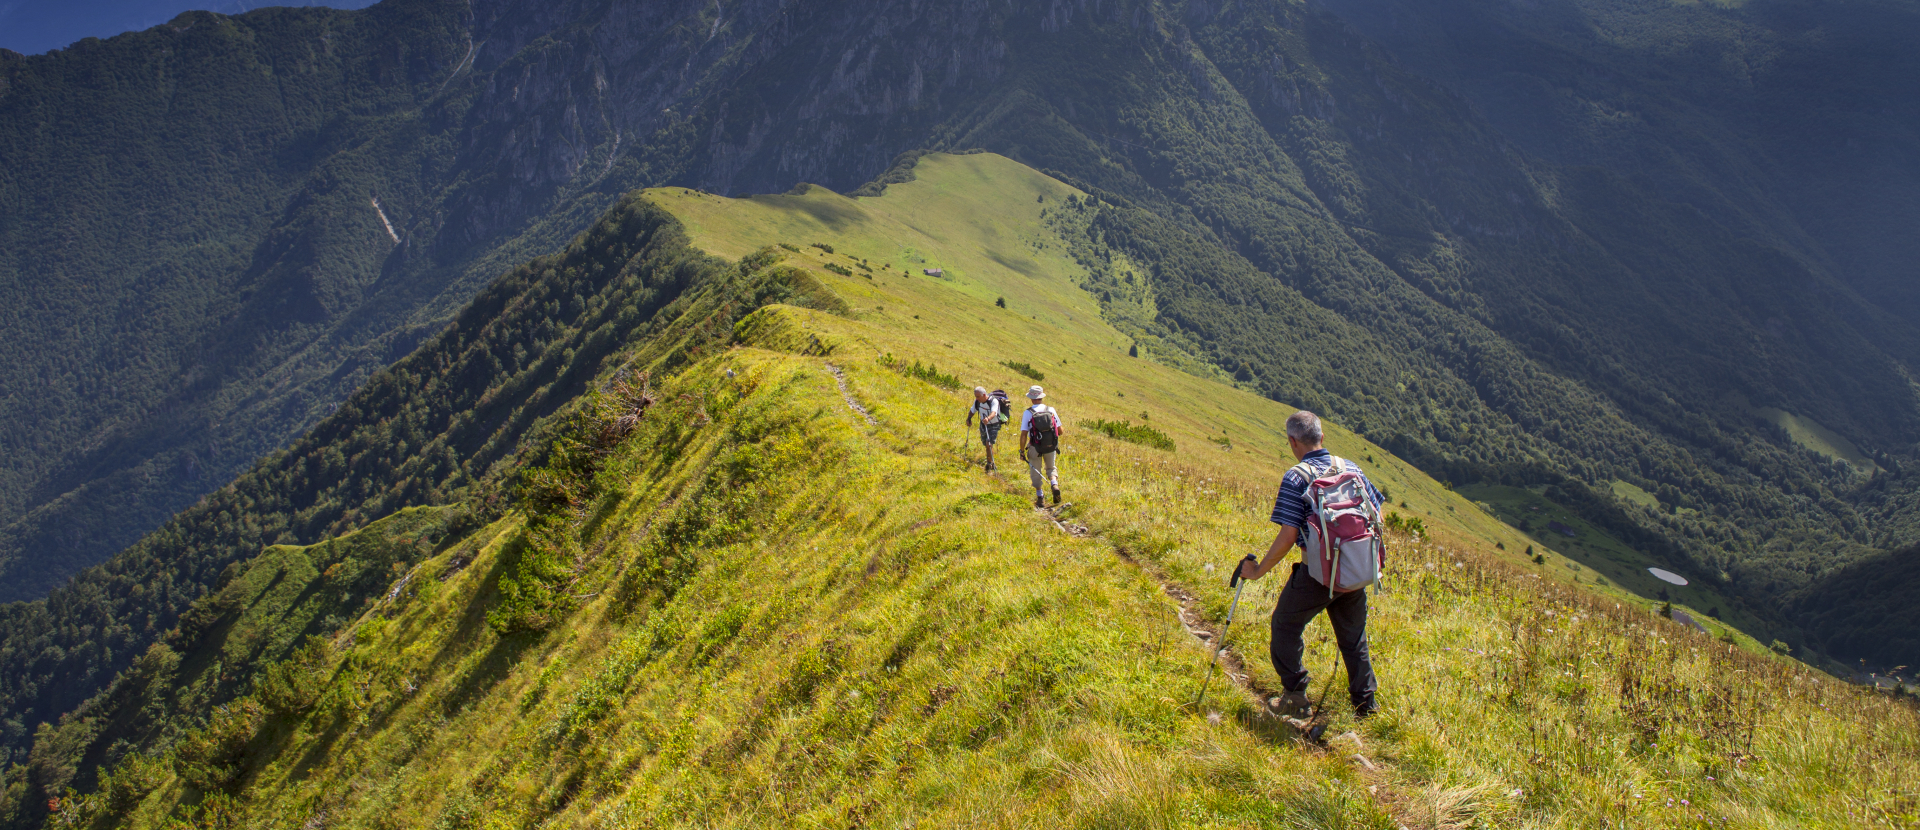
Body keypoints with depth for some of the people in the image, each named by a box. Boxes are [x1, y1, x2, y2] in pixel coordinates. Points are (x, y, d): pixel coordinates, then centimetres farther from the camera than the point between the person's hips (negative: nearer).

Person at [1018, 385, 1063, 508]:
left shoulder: (1028, 413, -12)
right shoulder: (1051, 410, -3)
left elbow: (1024, 434, -15)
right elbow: (1060, 431, 2)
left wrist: (1022, 450, -5)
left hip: (1035, 447, -2)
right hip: (1051, 446, 2)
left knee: (1035, 472, 15)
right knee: (1051, 468, 23)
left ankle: (1040, 499, 17)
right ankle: (1055, 485, -6)